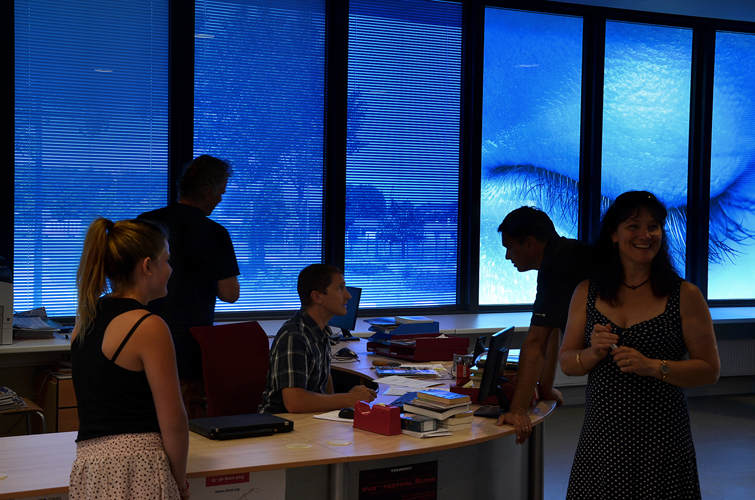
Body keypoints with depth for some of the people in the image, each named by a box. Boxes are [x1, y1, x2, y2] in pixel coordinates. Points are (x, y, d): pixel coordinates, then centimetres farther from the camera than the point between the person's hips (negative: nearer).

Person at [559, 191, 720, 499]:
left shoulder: (684, 295, -1)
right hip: (601, 437, 2)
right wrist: (594, 353, -12)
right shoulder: (587, 293, 6)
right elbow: (566, 363, 9)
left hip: (662, 441, -2)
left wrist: (653, 367, -16)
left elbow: (710, 370, -2)